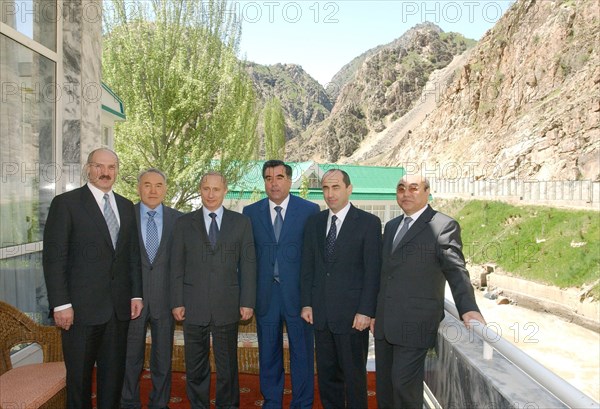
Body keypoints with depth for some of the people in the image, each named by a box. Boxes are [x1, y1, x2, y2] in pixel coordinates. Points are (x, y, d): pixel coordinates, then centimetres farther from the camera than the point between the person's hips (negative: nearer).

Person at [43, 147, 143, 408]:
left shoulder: (126, 206, 11)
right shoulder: (65, 203, -4)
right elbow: (54, 257, -8)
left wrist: (136, 293, 8)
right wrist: (61, 304, -13)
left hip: (119, 307, 5)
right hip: (82, 307, -4)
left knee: (114, 373, 13)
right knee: (79, 375, 8)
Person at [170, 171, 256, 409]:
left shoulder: (241, 222, 4)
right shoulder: (184, 223, 5)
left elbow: (248, 265, 2)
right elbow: (177, 266, 4)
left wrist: (247, 302, -2)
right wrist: (177, 302, -1)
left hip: (227, 307, 0)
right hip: (194, 307, 1)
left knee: (228, 366, 10)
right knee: (195, 367, 11)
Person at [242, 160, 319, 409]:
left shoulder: (310, 210, -2)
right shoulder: (251, 212, 4)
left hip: (298, 292, -2)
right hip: (265, 294, 2)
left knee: (302, 352, 8)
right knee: (268, 353, 15)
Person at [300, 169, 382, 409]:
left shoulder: (369, 223, -6)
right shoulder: (314, 223, 8)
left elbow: (373, 270, -9)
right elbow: (307, 267, 10)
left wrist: (366, 311, -13)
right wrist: (306, 303, 4)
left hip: (352, 313, -4)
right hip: (321, 313, 4)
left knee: (354, 375, 9)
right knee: (326, 373, 16)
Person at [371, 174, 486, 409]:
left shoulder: (444, 226, -7)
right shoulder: (391, 226, 15)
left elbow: (456, 272, -12)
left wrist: (468, 308, -27)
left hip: (414, 324, -7)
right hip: (385, 324, 7)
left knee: (405, 385, -1)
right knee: (384, 385, 15)